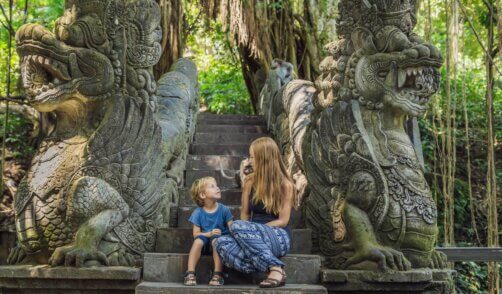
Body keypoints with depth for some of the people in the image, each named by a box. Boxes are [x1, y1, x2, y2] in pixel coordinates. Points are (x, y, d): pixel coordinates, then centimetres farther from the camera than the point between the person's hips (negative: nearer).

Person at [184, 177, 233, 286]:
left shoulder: (224, 210, -2)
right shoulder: (198, 213, -2)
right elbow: (196, 233, -4)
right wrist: (208, 234, -22)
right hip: (205, 239, 1)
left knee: (216, 240, -34)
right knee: (198, 240, -32)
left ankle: (218, 274, -31)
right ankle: (190, 273, -29)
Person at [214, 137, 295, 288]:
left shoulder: (285, 185, -5)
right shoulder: (250, 181, 8)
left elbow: (283, 220, -8)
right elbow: (245, 214, 10)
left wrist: (253, 229, -16)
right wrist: (248, 232, -11)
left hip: (278, 237, -5)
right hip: (257, 238, 5)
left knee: (236, 226, -31)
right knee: (221, 243, -25)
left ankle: (276, 269, -31)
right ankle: (272, 268, -33)